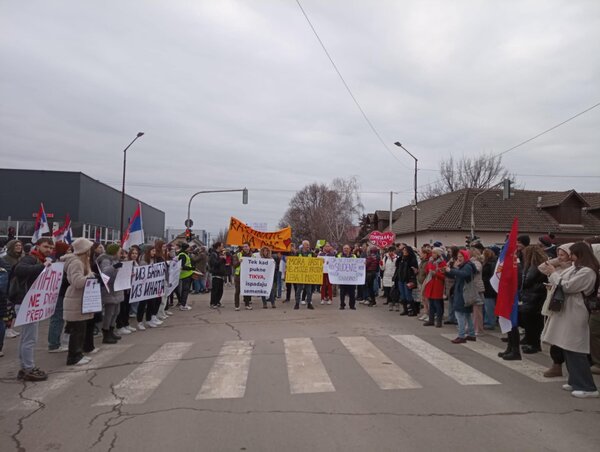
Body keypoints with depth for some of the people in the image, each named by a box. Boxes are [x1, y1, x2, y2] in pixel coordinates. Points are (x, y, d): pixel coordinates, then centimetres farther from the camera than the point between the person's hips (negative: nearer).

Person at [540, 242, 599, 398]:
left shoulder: (587, 272, -16)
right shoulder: (575, 268, 12)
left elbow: (566, 287, -17)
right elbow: (562, 282, 16)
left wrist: (553, 273, -6)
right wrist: (551, 272, 3)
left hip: (574, 314, -9)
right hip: (566, 312, 9)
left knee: (574, 351, -6)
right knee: (568, 349, 14)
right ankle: (575, 381, 24)